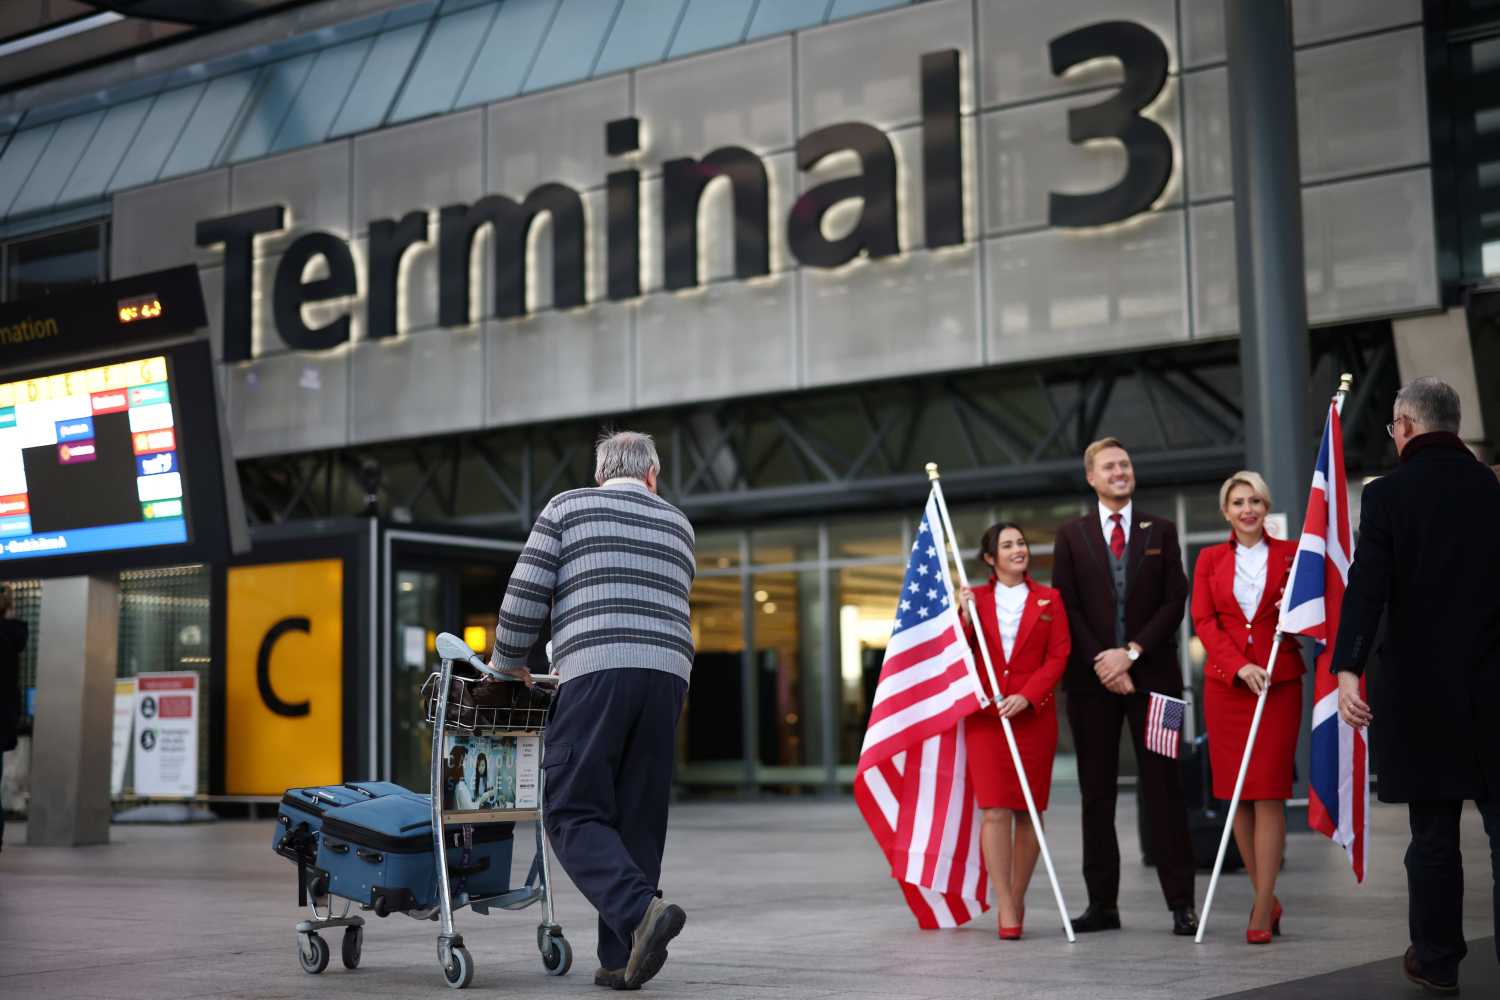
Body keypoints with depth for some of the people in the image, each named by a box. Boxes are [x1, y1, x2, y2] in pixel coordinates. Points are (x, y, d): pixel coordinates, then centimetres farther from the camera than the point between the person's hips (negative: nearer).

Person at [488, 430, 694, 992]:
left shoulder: (567, 508, 13)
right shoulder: (678, 525, 24)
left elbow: (525, 595, 6)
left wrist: (507, 664, 20)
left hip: (597, 672, -4)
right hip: (669, 673, 4)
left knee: (574, 814, -3)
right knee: (639, 818, 7)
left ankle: (641, 911, -23)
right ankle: (620, 961, 6)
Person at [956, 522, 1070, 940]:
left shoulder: (1049, 600, 8)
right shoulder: (974, 599, 10)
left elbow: (1058, 657, 1)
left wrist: (1026, 696, -12)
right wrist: (965, 617, -9)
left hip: (1034, 715, 1)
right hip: (985, 715, 0)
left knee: (1028, 811, 3)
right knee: (995, 810, -9)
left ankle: (1016, 899, 15)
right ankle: (1007, 909, -8)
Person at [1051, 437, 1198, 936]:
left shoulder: (1161, 531, 9)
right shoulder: (1071, 536, 8)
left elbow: (1174, 601, 1)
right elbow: (1067, 609, 2)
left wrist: (1131, 652, -9)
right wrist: (1102, 664, -8)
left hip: (1151, 674, -1)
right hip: (1092, 679, 1)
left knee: (1163, 788, -1)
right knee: (1096, 794, 4)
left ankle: (1181, 903, 1)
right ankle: (1102, 903, 9)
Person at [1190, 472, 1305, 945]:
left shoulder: (1291, 554, 6)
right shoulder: (1210, 559, 10)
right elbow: (1203, 622, 3)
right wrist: (1240, 666, -11)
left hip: (1279, 684, -2)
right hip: (1225, 685, 2)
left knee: (1270, 793, -7)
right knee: (1236, 794, 2)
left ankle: (1262, 910, -5)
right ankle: (1267, 897, 16)